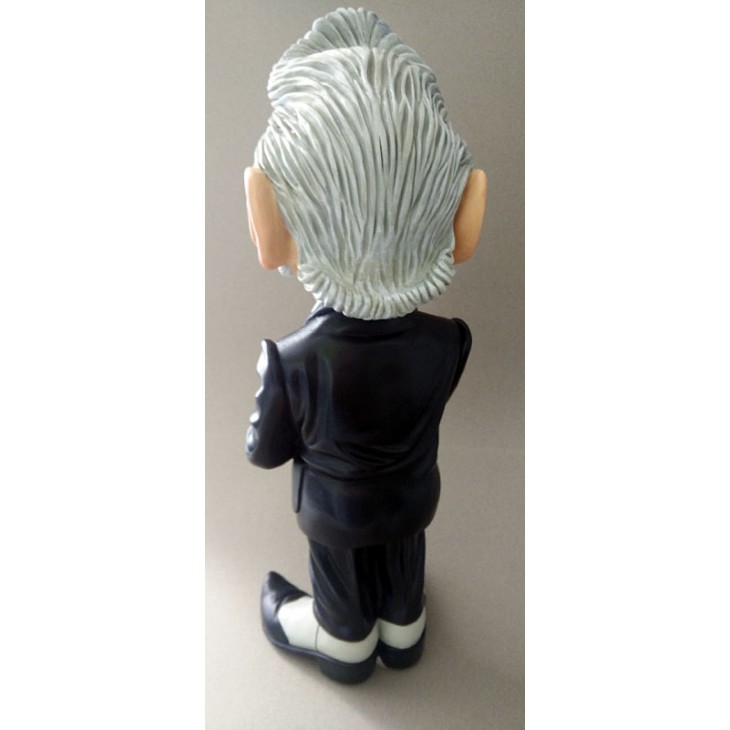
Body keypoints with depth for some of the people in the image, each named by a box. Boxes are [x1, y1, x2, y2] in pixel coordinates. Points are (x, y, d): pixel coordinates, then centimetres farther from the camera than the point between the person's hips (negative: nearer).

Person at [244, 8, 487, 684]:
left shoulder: (291, 360, -37)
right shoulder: (446, 342, -27)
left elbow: (266, 450, -18)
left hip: (335, 509, -2)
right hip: (413, 494, 3)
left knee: (341, 578, 29)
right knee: (402, 566, 32)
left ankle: (348, 646, 60)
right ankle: (401, 637, 62)